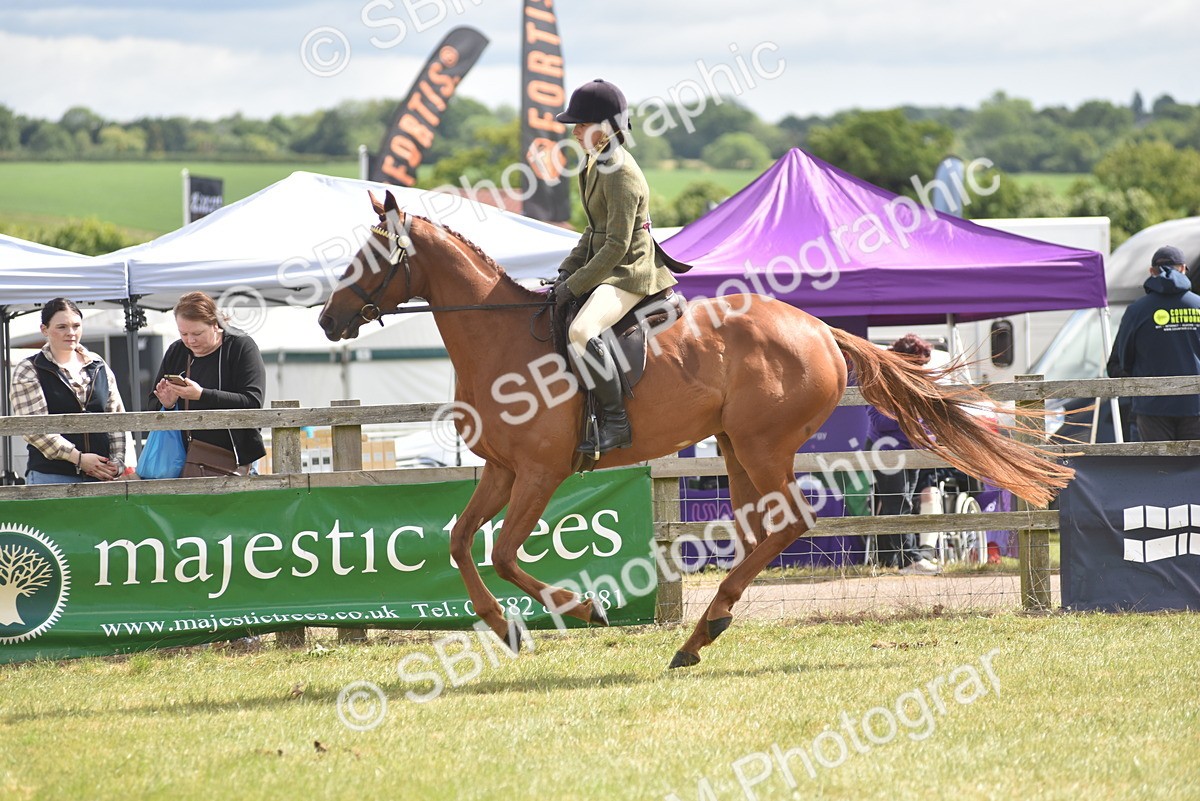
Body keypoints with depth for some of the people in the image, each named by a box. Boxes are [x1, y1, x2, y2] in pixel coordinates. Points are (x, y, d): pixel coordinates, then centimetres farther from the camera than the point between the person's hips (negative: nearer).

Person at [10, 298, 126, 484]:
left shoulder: (99, 367, 16)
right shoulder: (28, 372, 2)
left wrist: (117, 461, 0)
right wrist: (78, 458, -13)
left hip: (102, 474, 4)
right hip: (51, 475, -4)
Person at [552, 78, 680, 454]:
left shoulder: (620, 173, -20)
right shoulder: (595, 164, 11)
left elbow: (617, 246, -22)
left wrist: (576, 285, -18)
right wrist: (568, 270, 8)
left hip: (630, 272, -11)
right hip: (607, 265, 11)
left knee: (581, 331, -33)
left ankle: (616, 422, -27)